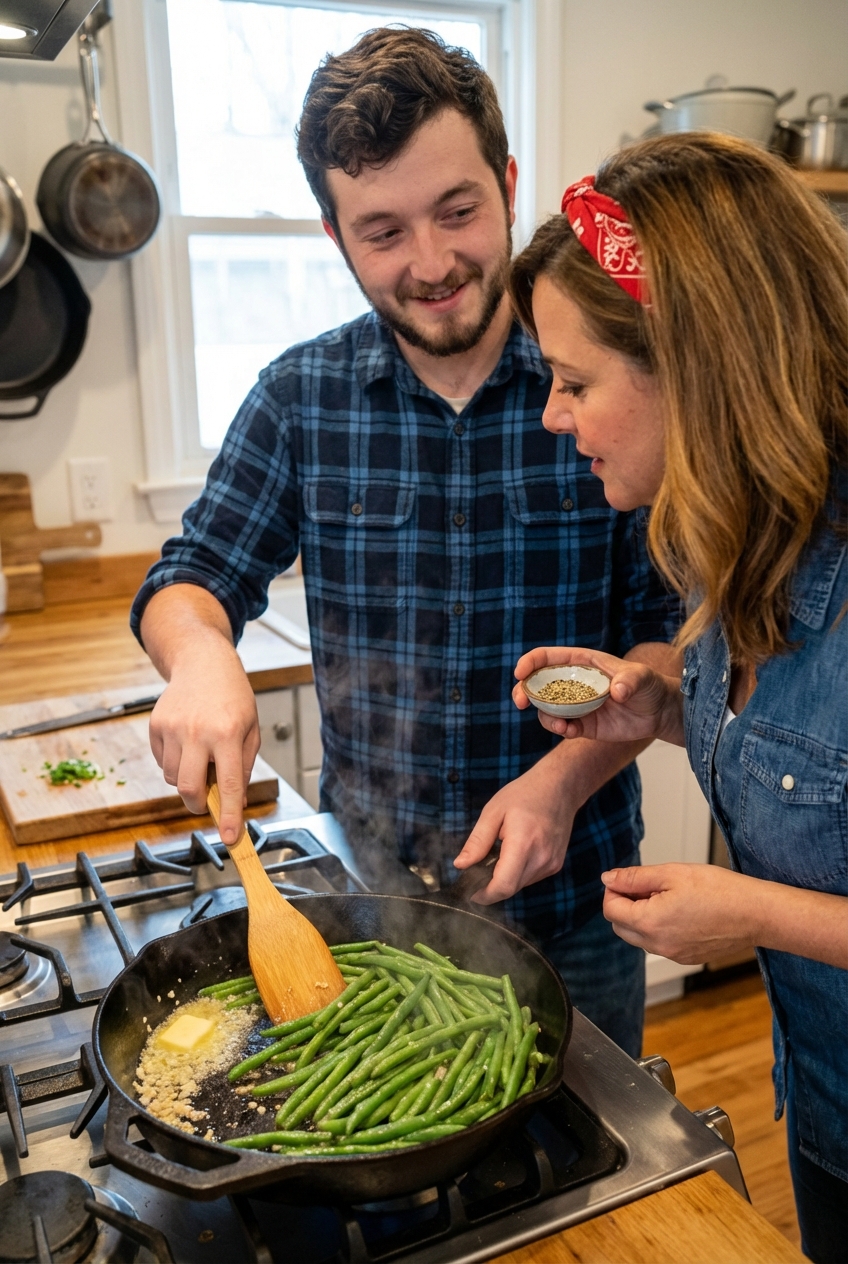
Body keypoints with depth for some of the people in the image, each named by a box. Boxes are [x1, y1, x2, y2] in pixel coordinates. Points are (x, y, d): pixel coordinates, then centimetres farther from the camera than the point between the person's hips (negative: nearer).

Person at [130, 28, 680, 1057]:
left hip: (571, 899, -1)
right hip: (366, 887, 2)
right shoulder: (301, 395, -5)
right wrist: (198, 651, -23)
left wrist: (568, 775, -23)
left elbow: (672, 627, -8)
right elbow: (194, 574, 0)